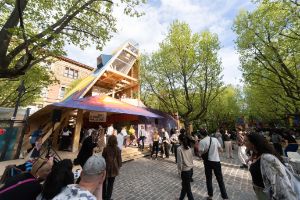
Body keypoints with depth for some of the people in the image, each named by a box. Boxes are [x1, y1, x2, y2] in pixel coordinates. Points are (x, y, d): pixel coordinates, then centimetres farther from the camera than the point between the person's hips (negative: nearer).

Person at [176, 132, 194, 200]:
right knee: (184, 185, 24)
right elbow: (191, 158, 7)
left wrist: (179, 171, -5)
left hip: (185, 171, -7)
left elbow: (179, 162, -17)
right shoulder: (189, 147, -1)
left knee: (187, 188, 11)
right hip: (191, 169, 7)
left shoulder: (179, 149, -20)